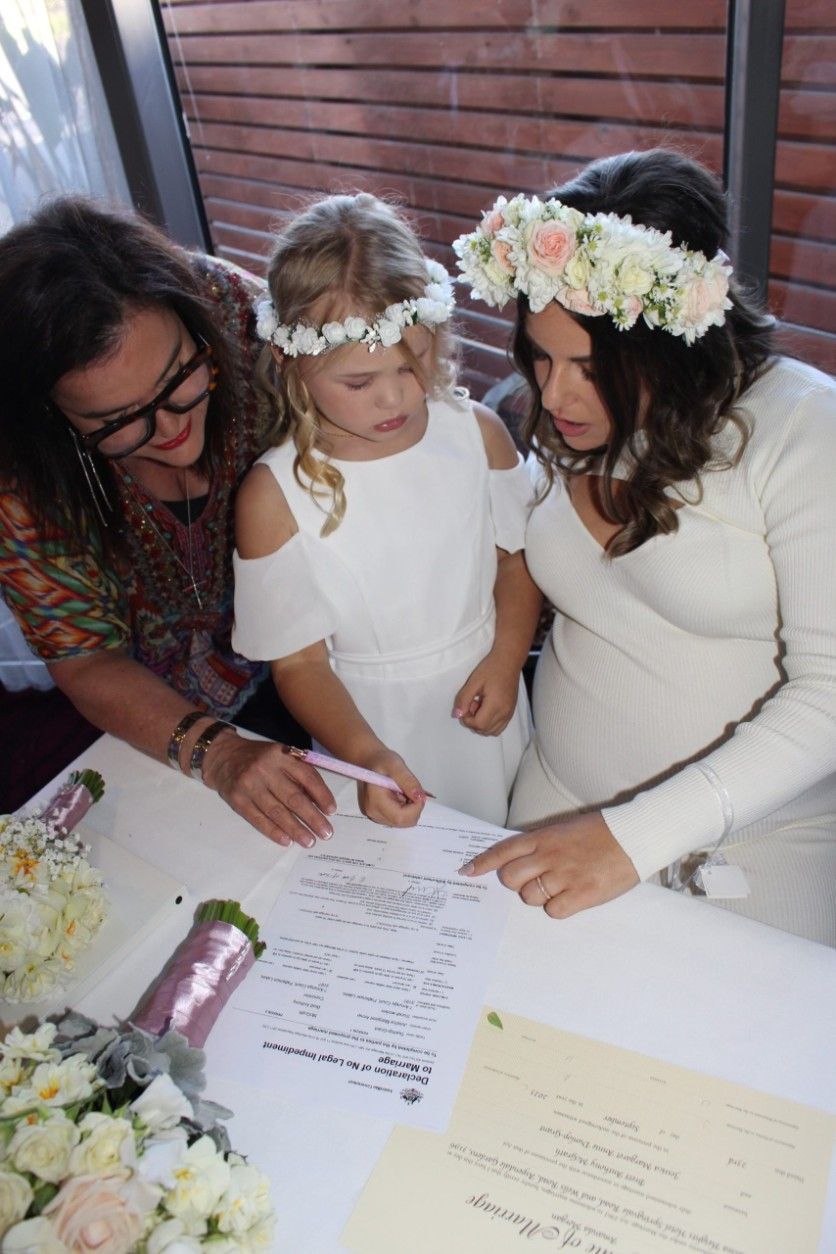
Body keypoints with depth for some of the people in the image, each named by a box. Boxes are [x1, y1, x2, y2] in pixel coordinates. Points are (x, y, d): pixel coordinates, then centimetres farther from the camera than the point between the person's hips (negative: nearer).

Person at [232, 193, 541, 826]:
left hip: (483, 710, 3)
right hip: (373, 728, -2)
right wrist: (367, 756, -28)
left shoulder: (478, 433, -11)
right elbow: (299, 661, -14)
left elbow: (517, 556, 4)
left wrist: (504, 661, -10)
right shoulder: (275, 495, -19)